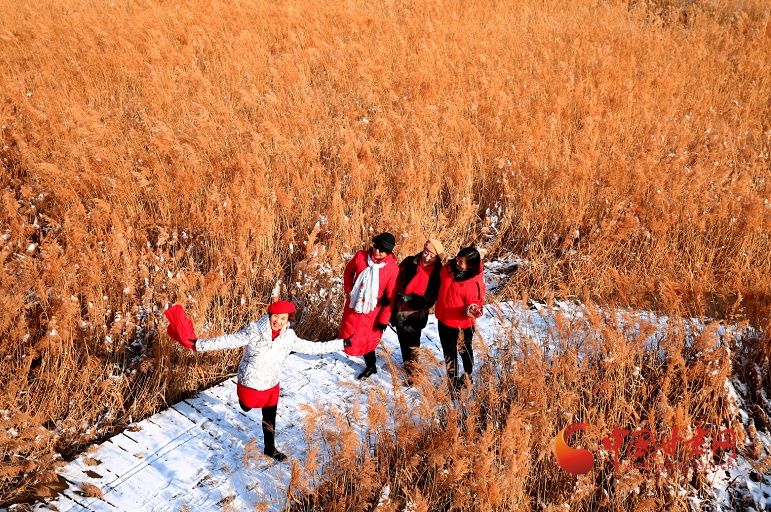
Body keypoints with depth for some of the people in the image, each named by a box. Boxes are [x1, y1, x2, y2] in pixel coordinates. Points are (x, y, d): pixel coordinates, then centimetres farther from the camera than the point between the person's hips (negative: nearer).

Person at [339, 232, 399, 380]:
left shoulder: (393, 268, -19)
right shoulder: (360, 256, -9)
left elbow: (391, 297, -14)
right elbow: (348, 272, 12)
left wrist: (383, 319, -11)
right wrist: (349, 291, 8)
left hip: (371, 311, -4)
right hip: (353, 305, 4)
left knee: (365, 341, 3)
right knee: (348, 336, 15)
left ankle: (371, 366, 30)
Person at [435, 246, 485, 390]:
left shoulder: (474, 283, -28)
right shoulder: (449, 267, -12)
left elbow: (475, 303, -20)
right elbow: (439, 283, 8)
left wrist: (473, 310, -41)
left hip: (462, 324, -7)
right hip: (443, 319, 7)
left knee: (465, 351, 18)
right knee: (449, 351, 24)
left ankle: (468, 376, 40)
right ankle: (452, 381, 44)